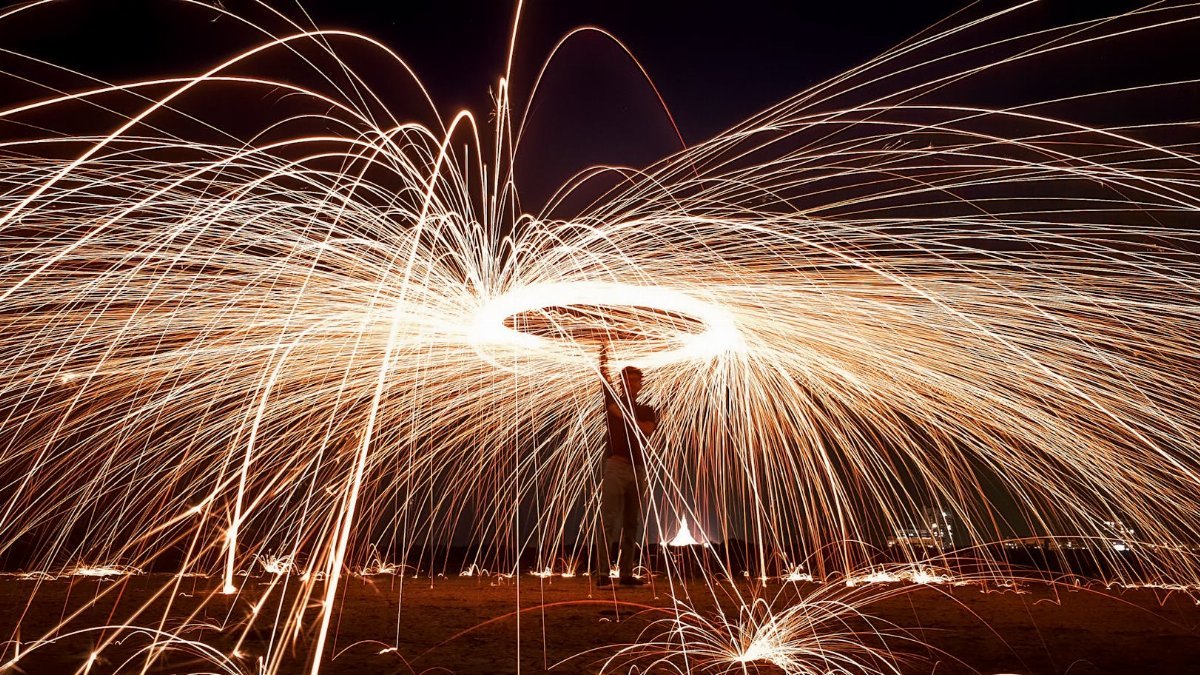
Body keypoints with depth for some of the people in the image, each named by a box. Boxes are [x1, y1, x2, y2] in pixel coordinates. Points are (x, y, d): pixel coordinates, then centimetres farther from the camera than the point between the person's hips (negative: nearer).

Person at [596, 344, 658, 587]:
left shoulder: (647, 410, 16)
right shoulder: (613, 401, 10)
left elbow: (648, 428, -5)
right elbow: (603, 378, -5)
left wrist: (624, 416, -12)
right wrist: (603, 357, -18)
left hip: (638, 469, 4)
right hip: (616, 465, -4)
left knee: (631, 524, 6)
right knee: (609, 521, -7)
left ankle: (626, 574, 12)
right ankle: (603, 574, -6)